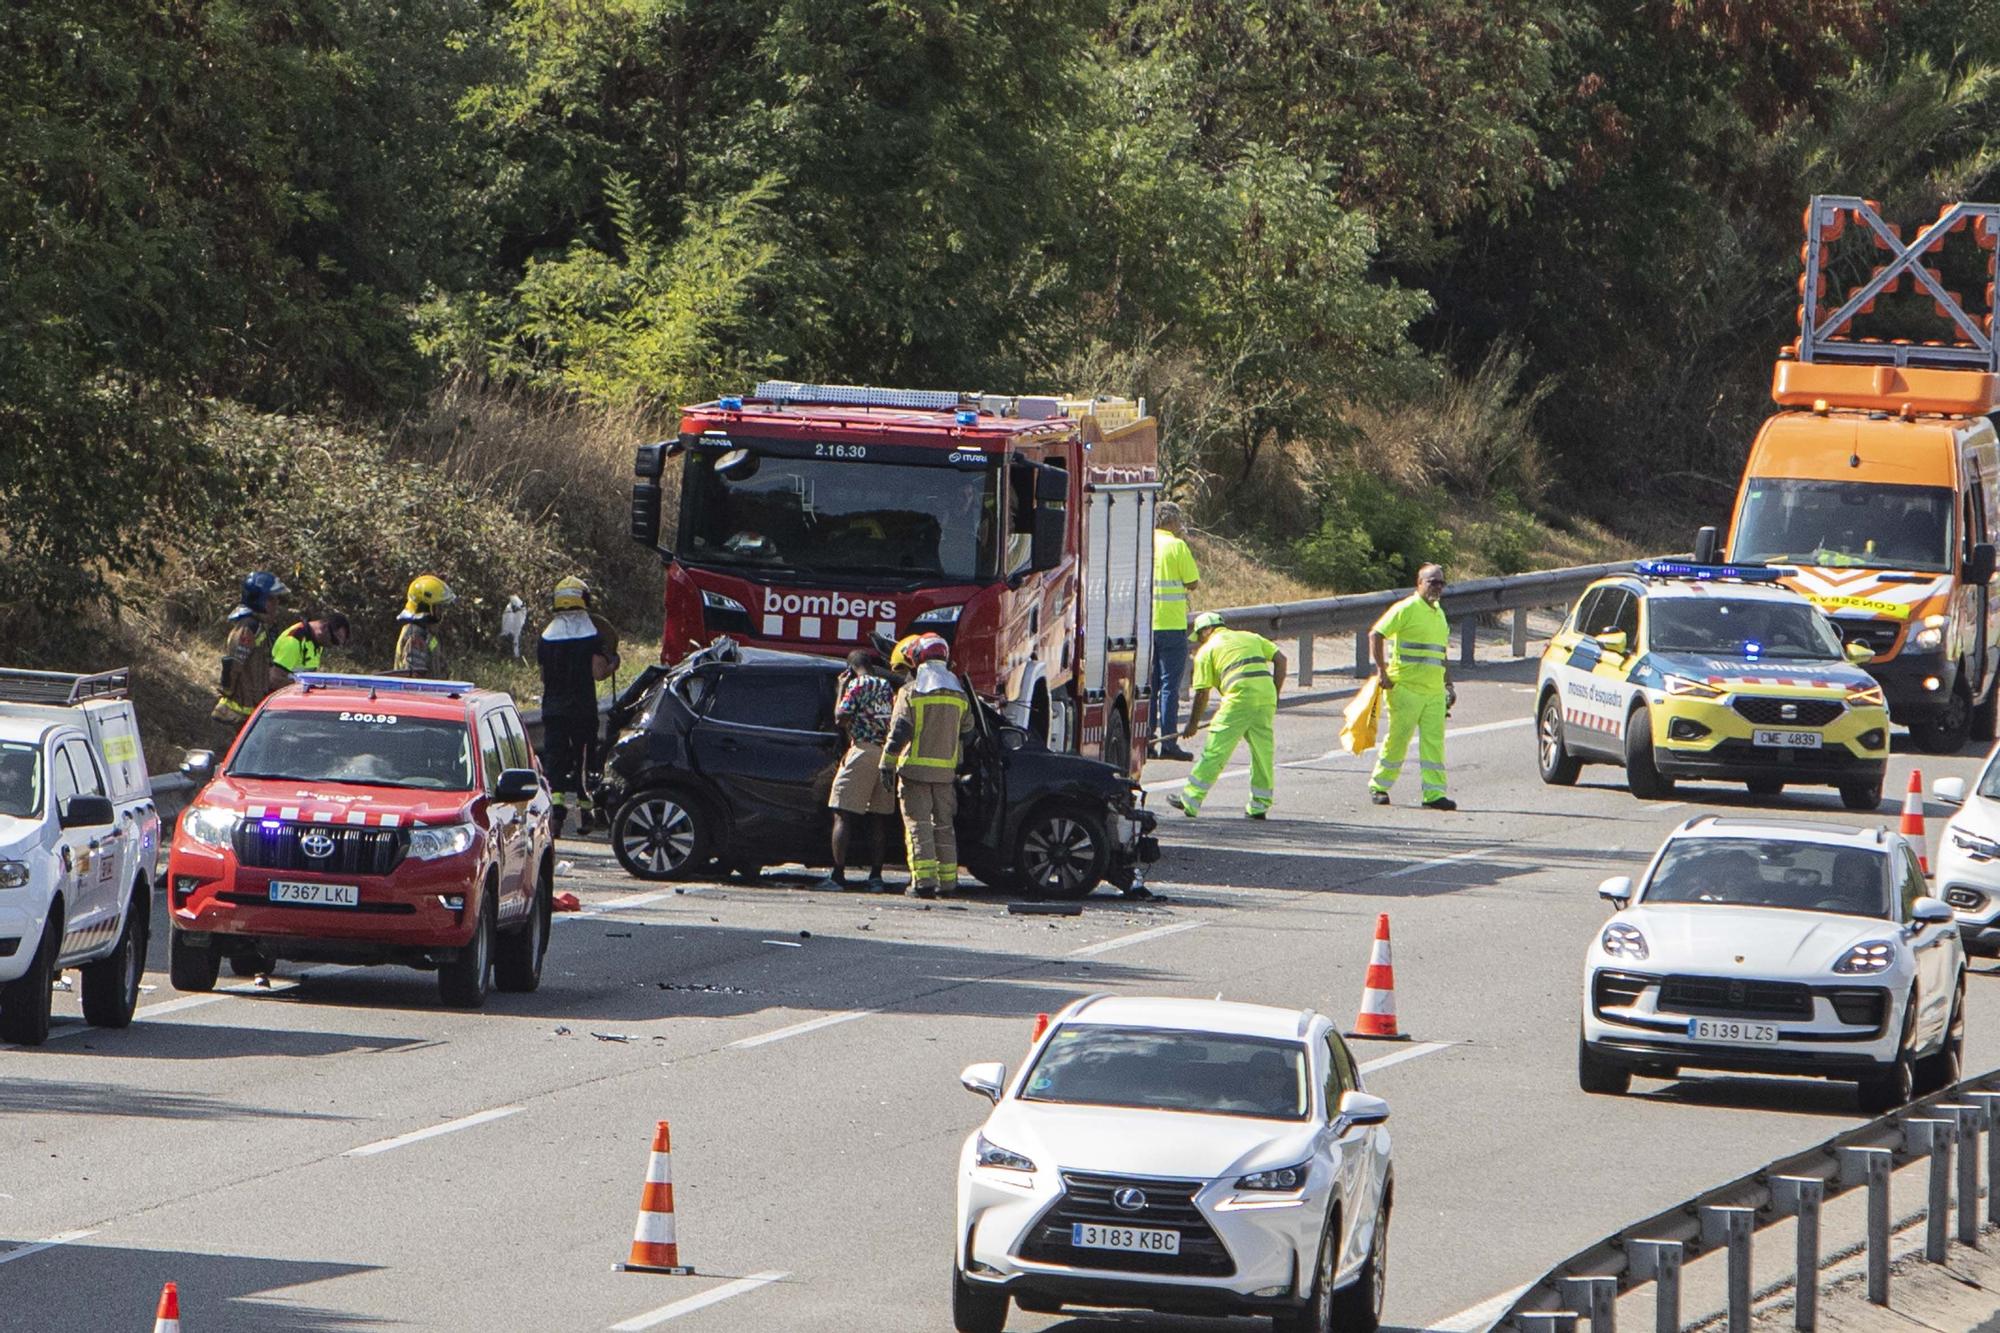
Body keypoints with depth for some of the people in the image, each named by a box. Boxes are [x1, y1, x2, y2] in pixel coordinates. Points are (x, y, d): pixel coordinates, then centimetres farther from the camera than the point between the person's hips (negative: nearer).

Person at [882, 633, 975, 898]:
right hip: (946, 771, 4)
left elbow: (898, 733, -11)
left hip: (915, 769, -4)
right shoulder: (959, 695, 9)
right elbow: (966, 733, 16)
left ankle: (924, 879, -14)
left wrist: (887, 766, -8)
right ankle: (947, 880, 12)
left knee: (918, 825, -5)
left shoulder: (910, 692, -6)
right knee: (943, 825, 13)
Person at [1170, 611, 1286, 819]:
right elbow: (1280, 659, 16)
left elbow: (1202, 693, 10)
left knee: (1215, 749, 1)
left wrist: (1192, 724, 21)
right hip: (1266, 695, 4)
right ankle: (1259, 805, 16)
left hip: (1239, 697, -4)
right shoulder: (1251, 637, 26)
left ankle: (1191, 801, 4)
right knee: (1263, 751, 13)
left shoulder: (1207, 650, 13)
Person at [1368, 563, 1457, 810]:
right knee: (1398, 739, -1)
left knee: (1434, 741, -1)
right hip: (1406, 688, -6)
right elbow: (1376, 635, -10)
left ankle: (1434, 793, -4)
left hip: (1434, 691, 6)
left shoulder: (1439, 614, 18)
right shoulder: (1406, 609, -6)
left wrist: (1449, 684, 23)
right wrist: (1382, 671, -15)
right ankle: (1379, 786, 14)